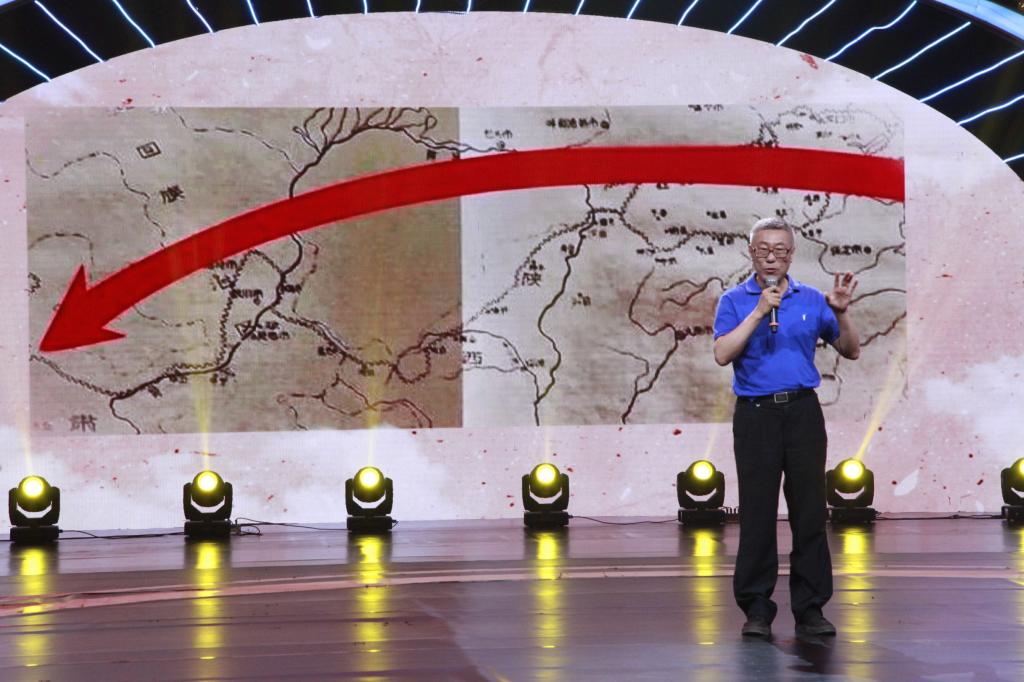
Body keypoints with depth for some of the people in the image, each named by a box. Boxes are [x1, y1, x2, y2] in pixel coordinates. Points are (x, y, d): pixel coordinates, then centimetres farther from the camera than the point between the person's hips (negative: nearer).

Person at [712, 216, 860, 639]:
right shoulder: (734, 301, 5)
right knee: (757, 513, 0)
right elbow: (723, 354, -10)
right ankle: (757, 608, 7)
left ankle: (810, 608, 7)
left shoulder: (813, 300, 9)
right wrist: (759, 311, -14)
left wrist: (841, 312, -10)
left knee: (810, 511, 1)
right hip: (756, 414, -1)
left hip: (802, 411, 2)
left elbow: (851, 351, 7)